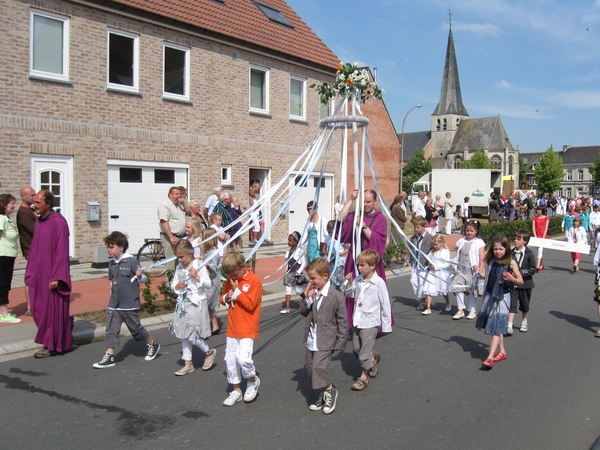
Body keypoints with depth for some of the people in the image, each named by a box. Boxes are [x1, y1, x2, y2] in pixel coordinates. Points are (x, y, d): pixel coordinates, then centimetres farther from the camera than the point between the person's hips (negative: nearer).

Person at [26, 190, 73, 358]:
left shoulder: (58, 222, -15)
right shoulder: (39, 221, 9)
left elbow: (61, 251, -17)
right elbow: (34, 248, 15)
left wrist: (56, 277, -19)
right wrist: (30, 272, 12)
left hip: (52, 275, -8)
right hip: (39, 274, 8)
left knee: (52, 310, 2)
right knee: (39, 309, 12)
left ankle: (53, 345, 14)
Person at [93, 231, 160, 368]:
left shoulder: (131, 261, -12)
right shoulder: (112, 264, 7)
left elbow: (143, 278, -6)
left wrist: (139, 276, -27)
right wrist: (113, 293, 17)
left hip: (129, 303, -6)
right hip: (114, 304, 6)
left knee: (135, 327, 7)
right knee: (111, 329, 2)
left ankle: (153, 344, 28)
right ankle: (109, 357, 7)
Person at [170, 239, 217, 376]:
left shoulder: (199, 266, -9)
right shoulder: (179, 268, 7)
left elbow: (208, 285, -10)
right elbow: (173, 285, 13)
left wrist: (197, 277, -23)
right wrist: (177, 286, -9)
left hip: (196, 304, -6)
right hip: (183, 304, 7)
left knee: (192, 335, -9)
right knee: (184, 335, 11)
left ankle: (209, 352, 18)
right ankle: (188, 364, 22)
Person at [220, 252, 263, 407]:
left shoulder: (254, 281, -13)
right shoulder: (230, 280, 7)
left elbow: (250, 304, -18)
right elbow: (222, 298, 17)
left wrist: (237, 291, -18)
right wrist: (226, 297, -5)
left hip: (247, 328, -7)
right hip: (232, 328, 7)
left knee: (243, 358, -18)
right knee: (230, 360, 9)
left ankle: (253, 381, 11)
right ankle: (236, 390, 26)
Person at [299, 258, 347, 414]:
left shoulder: (336, 297, -15)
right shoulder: (311, 292, 2)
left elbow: (343, 322, -10)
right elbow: (303, 312, 6)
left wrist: (340, 344, -10)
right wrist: (306, 298, -13)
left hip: (326, 342, -7)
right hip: (311, 341, 7)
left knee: (318, 367, -16)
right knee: (310, 368, 12)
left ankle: (329, 391, 10)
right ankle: (322, 395, 31)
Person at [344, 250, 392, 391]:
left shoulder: (378, 283, -16)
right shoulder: (357, 280, 1)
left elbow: (385, 304, -12)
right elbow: (350, 294, 15)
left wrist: (386, 325, -9)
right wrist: (348, 282, -3)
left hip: (370, 322, -6)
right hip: (358, 321, 7)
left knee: (365, 350, -1)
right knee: (356, 348, 15)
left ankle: (364, 377, 14)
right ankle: (374, 359, 41)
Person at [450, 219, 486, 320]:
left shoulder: (479, 243, -4)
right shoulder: (461, 242, 8)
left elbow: (482, 259, -10)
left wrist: (481, 270, -20)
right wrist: (455, 267, 11)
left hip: (473, 271, -3)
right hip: (461, 270, 4)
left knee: (472, 291, 5)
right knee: (458, 288, -6)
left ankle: (473, 311, 19)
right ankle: (461, 310, 4)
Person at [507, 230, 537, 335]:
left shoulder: (529, 254, -9)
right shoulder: (511, 253, -3)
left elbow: (533, 269, -11)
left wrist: (520, 273, -20)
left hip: (525, 283, -1)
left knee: (524, 305, 16)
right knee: (512, 304, -7)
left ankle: (524, 321, 40)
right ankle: (509, 326, -12)